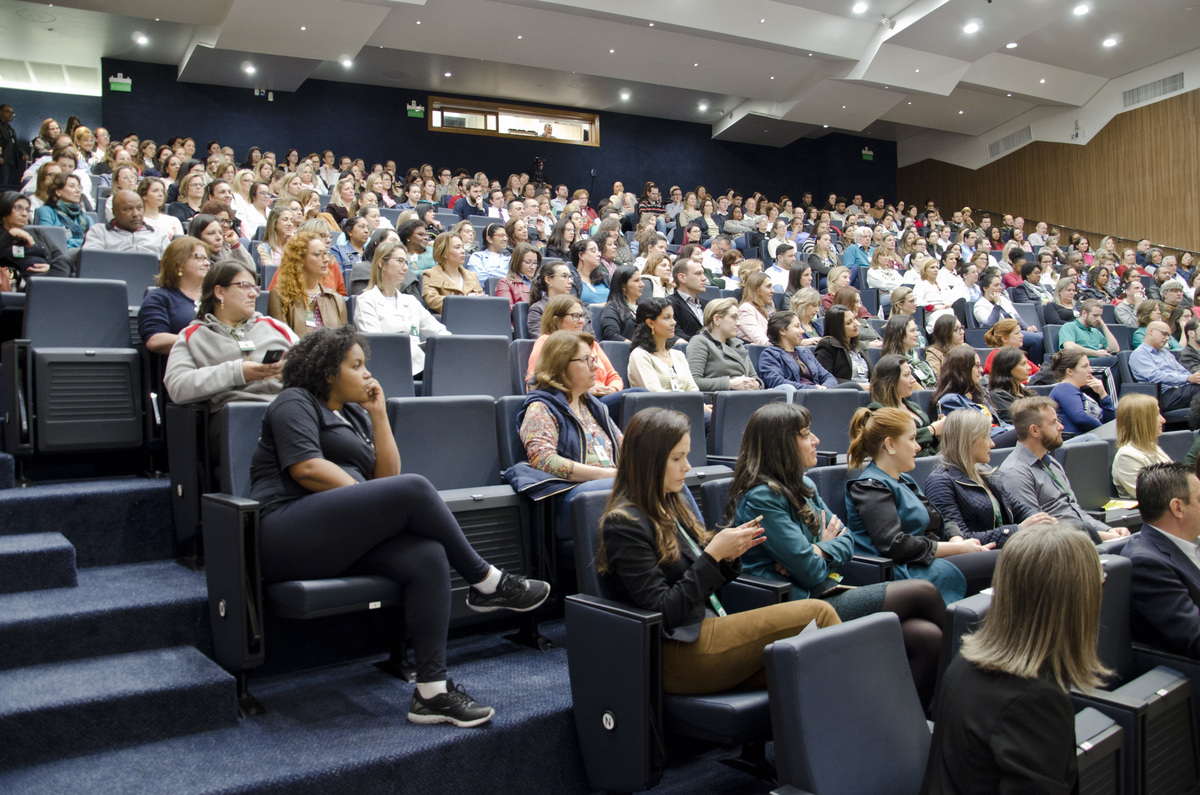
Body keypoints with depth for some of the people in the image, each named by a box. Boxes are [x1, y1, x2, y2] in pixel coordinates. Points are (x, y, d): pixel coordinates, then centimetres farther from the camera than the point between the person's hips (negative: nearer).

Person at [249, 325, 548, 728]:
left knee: (428, 557, -23)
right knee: (414, 488, -26)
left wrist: (379, 416, 11)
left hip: (343, 541, 8)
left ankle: (432, 691, -25)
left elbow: (386, 475, 16)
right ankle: (486, 582, -12)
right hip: (288, 536, -8)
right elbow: (307, 469, -12)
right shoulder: (295, 403, 6)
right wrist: (373, 502, -9)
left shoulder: (355, 415, 27)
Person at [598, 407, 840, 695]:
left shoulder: (675, 501, 14)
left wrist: (727, 556, 0)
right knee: (818, 613, -14)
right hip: (677, 653, -8)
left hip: (708, 630, 8)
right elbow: (662, 612, -15)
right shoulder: (623, 524, -12)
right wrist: (713, 554, -16)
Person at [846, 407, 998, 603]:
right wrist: (958, 548, -13)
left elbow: (938, 523, 21)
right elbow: (895, 545, -19)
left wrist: (957, 540, -4)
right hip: (906, 572, -9)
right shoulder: (870, 487, -9)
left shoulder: (905, 481, 23)